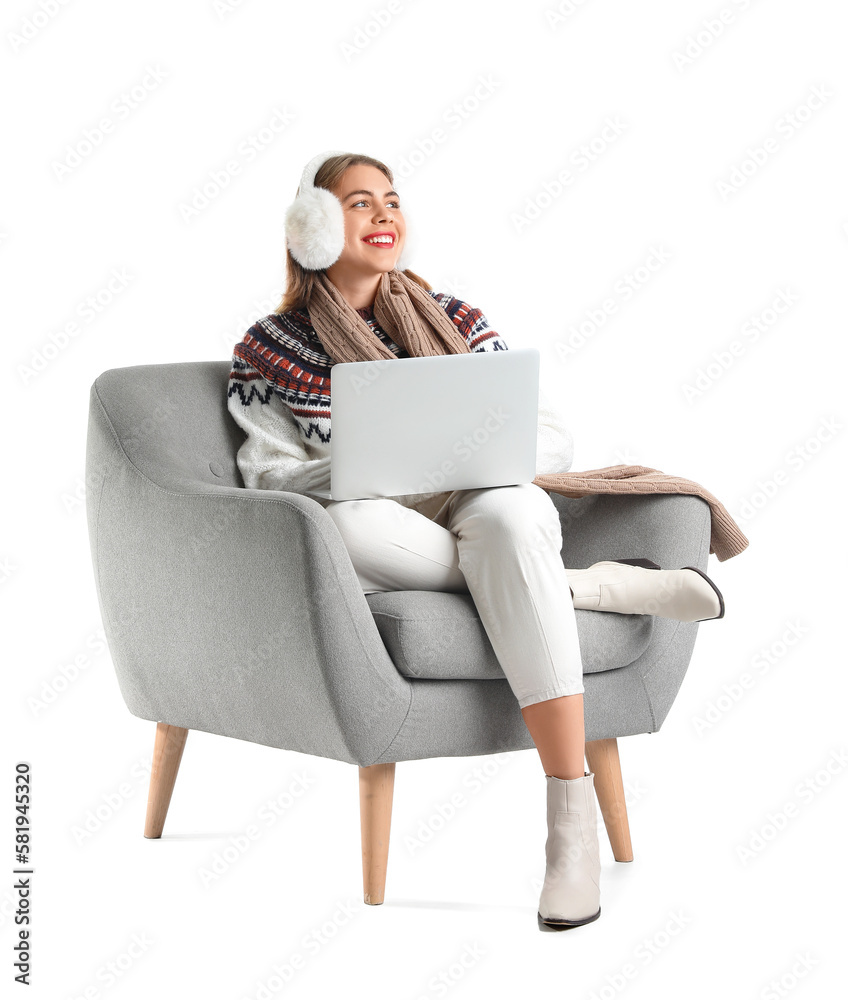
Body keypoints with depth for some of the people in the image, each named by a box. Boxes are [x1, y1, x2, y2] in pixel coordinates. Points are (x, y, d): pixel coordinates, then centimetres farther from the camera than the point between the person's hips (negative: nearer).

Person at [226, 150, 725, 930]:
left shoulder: (452, 320, 11)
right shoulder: (269, 350, 8)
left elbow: (557, 440, 6)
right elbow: (269, 476, -2)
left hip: (493, 509, 1)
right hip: (387, 544, -1)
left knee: (506, 512, -37)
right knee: (343, 524, -37)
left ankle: (574, 816, -42)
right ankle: (594, 587, -24)